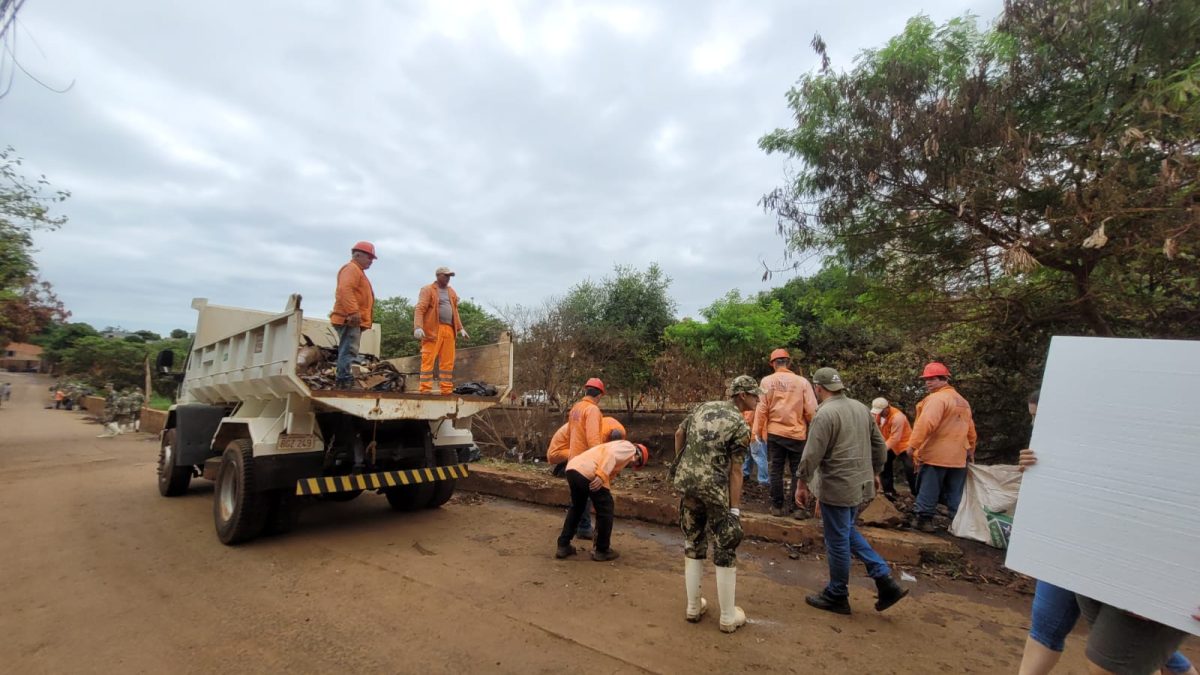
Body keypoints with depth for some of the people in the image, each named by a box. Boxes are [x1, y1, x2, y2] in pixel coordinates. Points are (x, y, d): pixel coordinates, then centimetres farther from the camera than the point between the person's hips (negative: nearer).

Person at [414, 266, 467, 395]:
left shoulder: (451, 292, 21)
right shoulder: (428, 290, 2)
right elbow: (420, 309, -7)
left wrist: (460, 328, 16)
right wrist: (418, 327, -19)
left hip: (449, 330, 6)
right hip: (433, 330, -6)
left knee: (448, 361, 6)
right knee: (428, 359, -5)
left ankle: (446, 389, 11)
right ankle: (426, 389, -2)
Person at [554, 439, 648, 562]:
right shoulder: (629, 447, 12)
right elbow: (611, 454, -11)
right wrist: (602, 476, -21)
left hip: (572, 467, 9)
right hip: (588, 472, -9)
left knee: (576, 507, 29)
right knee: (605, 509, 10)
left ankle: (563, 546, 30)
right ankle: (602, 550, 21)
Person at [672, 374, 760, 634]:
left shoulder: (703, 407, 10)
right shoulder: (740, 425, -8)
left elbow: (679, 433, 19)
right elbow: (734, 470, -11)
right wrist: (735, 509, -7)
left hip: (685, 483, 6)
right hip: (714, 489, -6)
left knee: (693, 544, 19)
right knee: (725, 551, 9)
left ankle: (693, 607, 28)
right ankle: (728, 617, 19)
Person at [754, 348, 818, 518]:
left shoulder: (767, 381, -5)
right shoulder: (802, 382, -6)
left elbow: (762, 408, -5)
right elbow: (811, 410, -5)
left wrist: (758, 431, 4)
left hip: (774, 433, 0)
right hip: (797, 434, 0)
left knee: (775, 471, 9)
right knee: (797, 472, 10)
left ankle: (777, 506, 15)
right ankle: (798, 508, 13)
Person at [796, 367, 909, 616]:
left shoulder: (826, 413, -18)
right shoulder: (861, 408, 7)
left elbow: (812, 454, -19)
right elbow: (879, 446, 13)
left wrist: (802, 484, -8)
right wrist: (872, 474, 25)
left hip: (837, 487, -8)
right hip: (861, 484, 8)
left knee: (838, 542, 6)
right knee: (848, 532, 24)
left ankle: (836, 597, 21)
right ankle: (886, 581, 20)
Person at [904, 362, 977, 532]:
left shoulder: (937, 398, -13)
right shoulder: (963, 401, 17)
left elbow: (926, 423, -24)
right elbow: (970, 429, 24)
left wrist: (913, 445, -20)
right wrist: (971, 451, 31)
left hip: (935, 455, -8)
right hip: (958, 457, 8)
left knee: (928, 490, 0)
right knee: (955, 493, 12)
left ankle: (924, 519, 4)